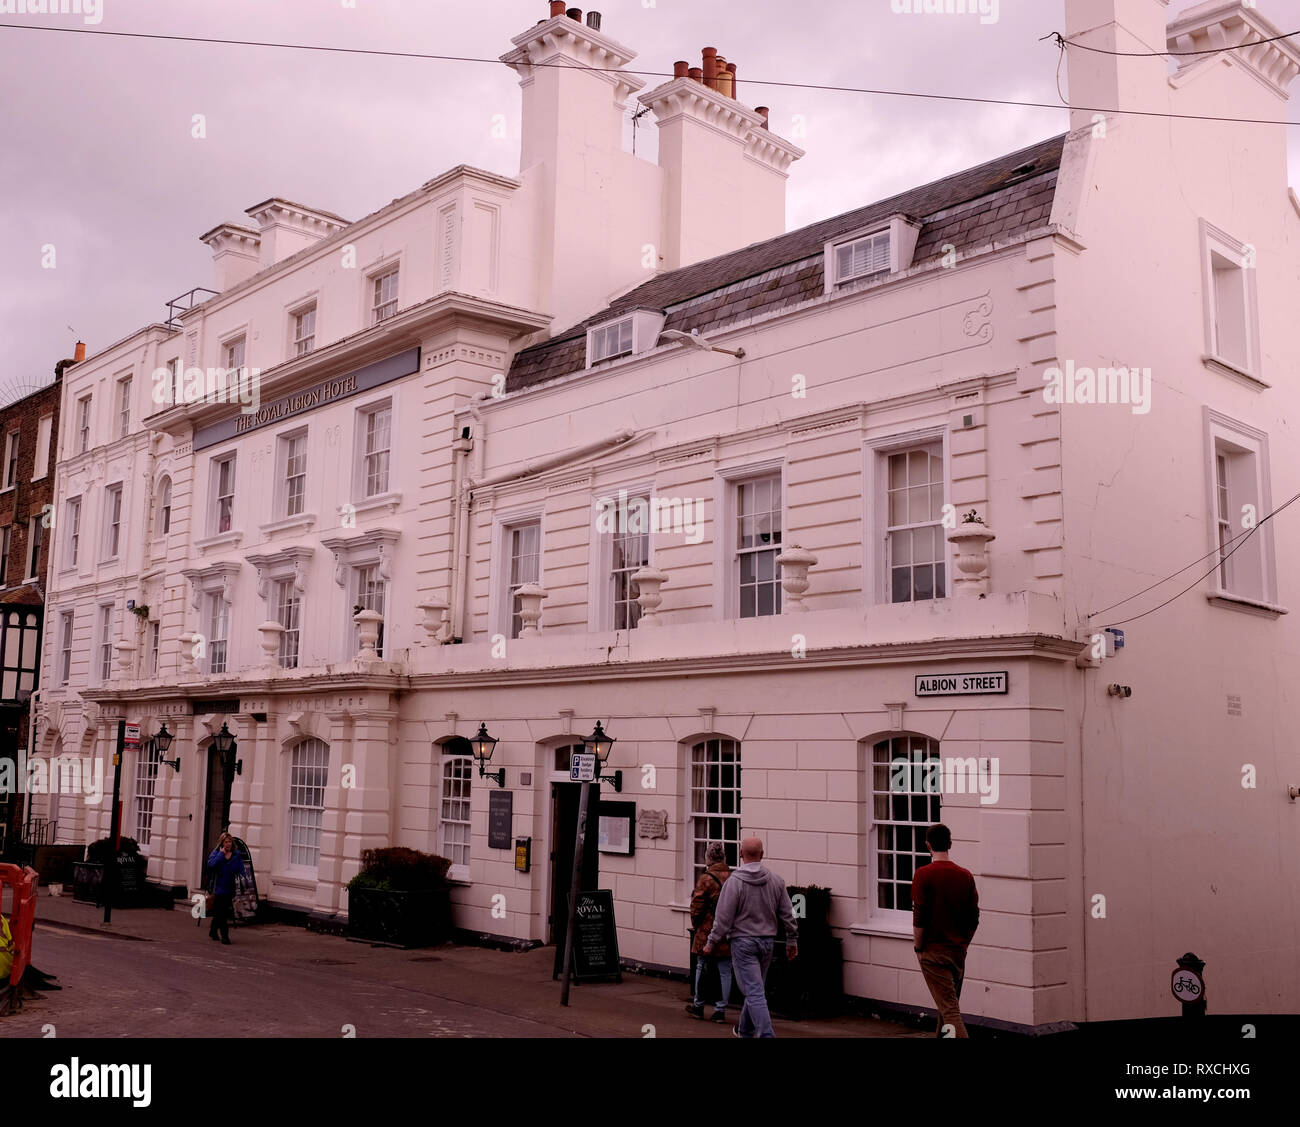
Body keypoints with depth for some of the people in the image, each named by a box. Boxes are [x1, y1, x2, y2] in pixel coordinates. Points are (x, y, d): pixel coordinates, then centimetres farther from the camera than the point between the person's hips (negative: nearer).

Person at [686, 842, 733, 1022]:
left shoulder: (706, 879, -12)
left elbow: (697, 906, -11)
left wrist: (695, 923, 6)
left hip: (708, 932, -4)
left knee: (702, 968, 12)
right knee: (725, 972, 8)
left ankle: (698, 1005, 23)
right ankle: (721, 1009, 9)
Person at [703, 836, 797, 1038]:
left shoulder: (734, 882, -13)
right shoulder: (776, 880, 0)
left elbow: (723, 918, -11)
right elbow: (787, 914, 5)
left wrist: (711, 943, 0)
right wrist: (791, 940, 16)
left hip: (743, 942, -5)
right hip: (767, 941, 5)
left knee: (754, 992, -5)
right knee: (756, 989, 19)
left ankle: (766, 1034, -14)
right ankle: (745, 1030, 35)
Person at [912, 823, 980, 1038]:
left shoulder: (923, 875, -12)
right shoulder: (965, 876, 4)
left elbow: (919, 917, -13)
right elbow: (974, 918, 8)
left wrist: (918, 948, -2)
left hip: (934, 951, -5)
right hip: (958, 951, 6)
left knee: (949, 1008, -8)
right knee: (950, 1004, 19)